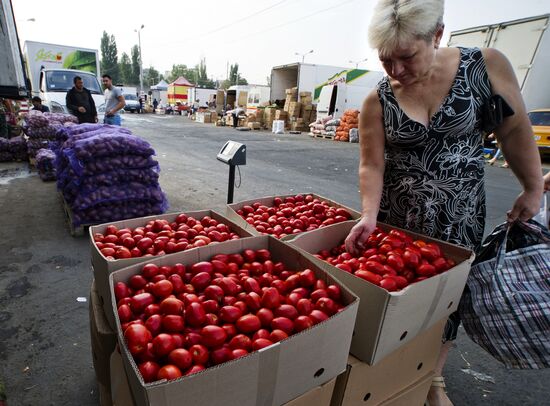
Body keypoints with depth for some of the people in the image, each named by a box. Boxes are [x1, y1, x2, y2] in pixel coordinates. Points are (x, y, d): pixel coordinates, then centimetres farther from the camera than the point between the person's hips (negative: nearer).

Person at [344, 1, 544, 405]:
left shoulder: (487, 66, -8)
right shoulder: (377, 101, -9)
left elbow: (515, 131, -1)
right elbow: (371, 164, -11)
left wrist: (534, 189, 4)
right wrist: (369, 215, -23)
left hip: (460, 214, 1)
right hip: (395, 214, 0)